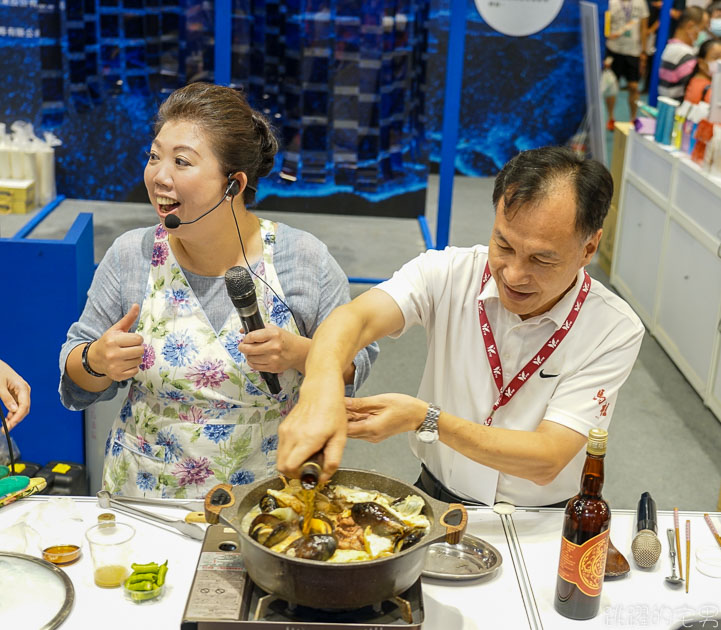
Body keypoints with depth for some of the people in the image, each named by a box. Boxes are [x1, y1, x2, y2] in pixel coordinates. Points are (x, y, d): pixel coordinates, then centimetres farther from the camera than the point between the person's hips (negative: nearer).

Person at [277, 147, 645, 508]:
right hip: (435, 500, 1)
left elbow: (547, 461, -21)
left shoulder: (614, 331, -16)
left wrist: (425, 418, -32)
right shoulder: (449, 273, -11)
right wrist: (322, 388, -51)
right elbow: (355, 317, -27)